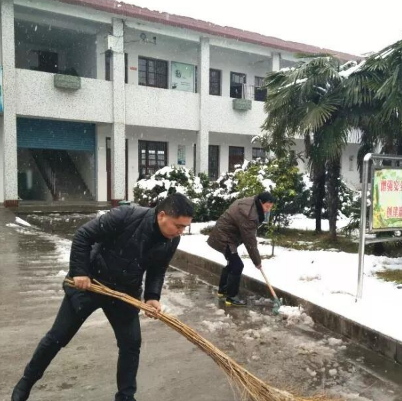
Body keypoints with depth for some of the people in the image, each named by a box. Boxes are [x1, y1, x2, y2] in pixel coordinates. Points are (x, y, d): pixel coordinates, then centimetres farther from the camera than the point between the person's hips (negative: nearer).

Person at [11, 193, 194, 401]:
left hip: (125, 293, 4)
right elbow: (83, 235, -21)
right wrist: (79, 271, -20)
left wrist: (152, 296, -13)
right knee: (57, 337, 10)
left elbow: (157, 271, 3)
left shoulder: (171, 241, -13)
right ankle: (26, 381, 34)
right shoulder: (126, 215, -30)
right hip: (89, 282, -4)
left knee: (131, 344, 3)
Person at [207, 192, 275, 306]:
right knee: (237, 266, -9)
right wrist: (257, 261, -15)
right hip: (223, 239, -11)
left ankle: (222, 290, 35)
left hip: (223, 236, 11)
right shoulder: (248, 214, -31)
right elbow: (249, 241, -25)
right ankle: (231, 297, 2)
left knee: (232, 263, 21)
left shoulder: (250, 204, 0)